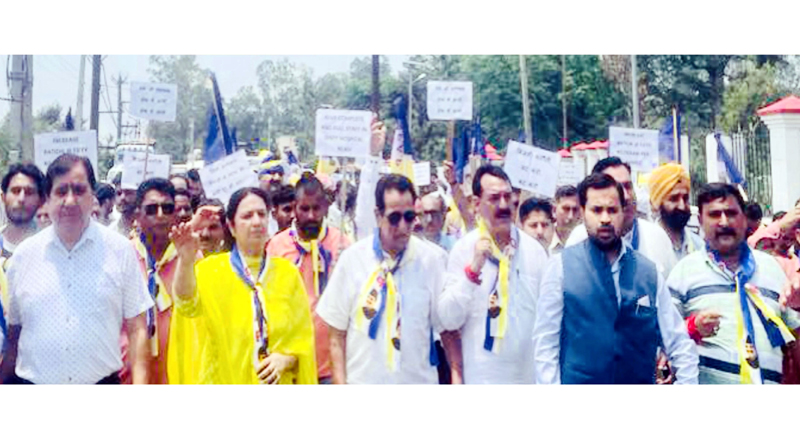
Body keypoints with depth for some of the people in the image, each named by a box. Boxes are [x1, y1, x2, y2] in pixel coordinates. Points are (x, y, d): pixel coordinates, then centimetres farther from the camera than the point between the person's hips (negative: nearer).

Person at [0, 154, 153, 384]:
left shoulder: (120, 250, -2)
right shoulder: (23, 255, 3)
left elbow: (136, 328, -2)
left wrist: (140, 386, -10)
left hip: (101, 381, -1)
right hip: (33, 381, 1)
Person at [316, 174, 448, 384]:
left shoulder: (434, 258, -3)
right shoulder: (352, 258, -2)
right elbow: (337, 334, 2)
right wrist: (340, 383, -4)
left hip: (419, 379, 0)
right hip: (363, 380, 0)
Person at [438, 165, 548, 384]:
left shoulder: (534, 249, 2)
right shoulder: (464, 248, -5)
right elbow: (448, 320, -11)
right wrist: (473, 269, -21)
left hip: (530, 374, 3)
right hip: (482, 377, -3)